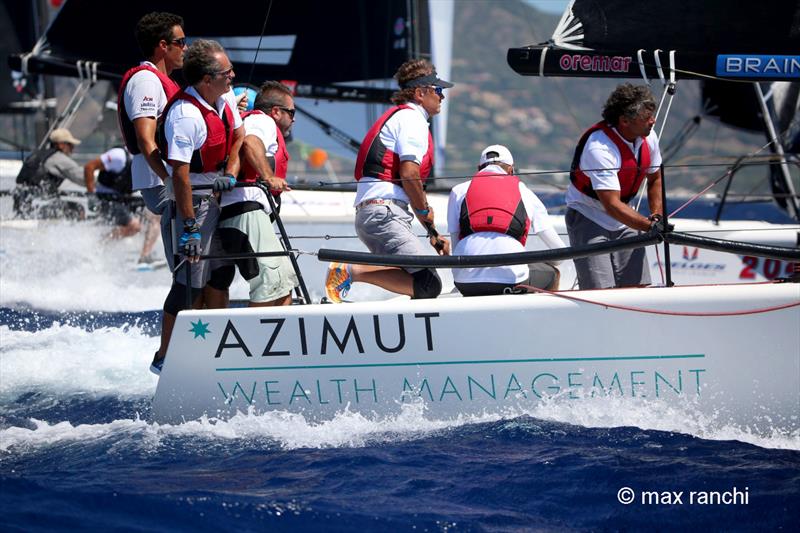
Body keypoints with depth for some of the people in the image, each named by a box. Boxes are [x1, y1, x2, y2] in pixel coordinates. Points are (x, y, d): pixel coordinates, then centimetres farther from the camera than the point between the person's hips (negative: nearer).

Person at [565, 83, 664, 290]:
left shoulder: (648, 137, -6)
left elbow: (655, 179, 13)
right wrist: (650, 226, -36)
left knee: (637, 287, -3)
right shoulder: (599, 148, -30)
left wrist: (657, 216, -2)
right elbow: (611, 205, -32)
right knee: (599, 292, -18)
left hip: (623, 221, 7)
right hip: (588, 218, -7)